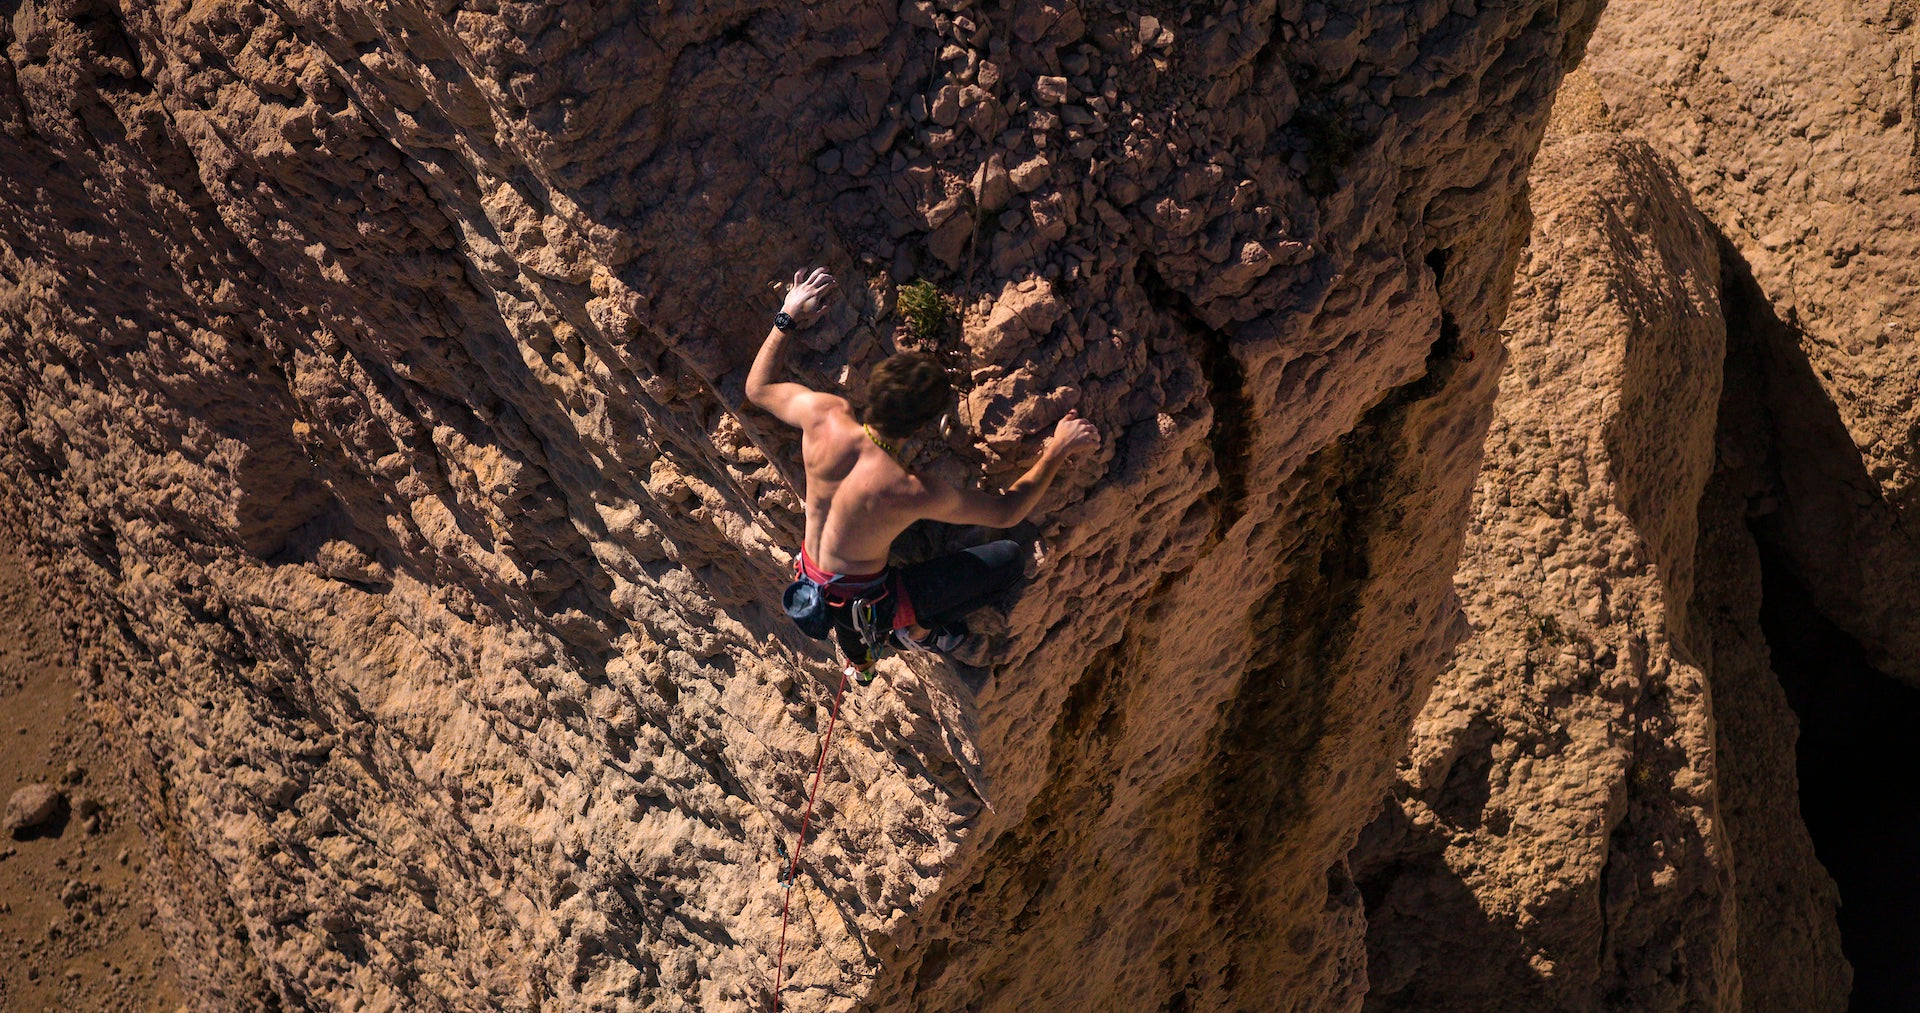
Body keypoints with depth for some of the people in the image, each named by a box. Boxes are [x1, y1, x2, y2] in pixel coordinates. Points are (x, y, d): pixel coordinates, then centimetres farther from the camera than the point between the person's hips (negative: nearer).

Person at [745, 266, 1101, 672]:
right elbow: (1007, 512, -17)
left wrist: (788, 316, 4)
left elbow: (758, 388, -1)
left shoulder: (825, 416, -24)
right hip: (868, 605, -6)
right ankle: (919, 629, 20)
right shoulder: (913, 493, -34)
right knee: (1009, 558, -1)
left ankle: (859, 657, 56)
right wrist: (1058, 450, -8)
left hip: (811, 580, 6)